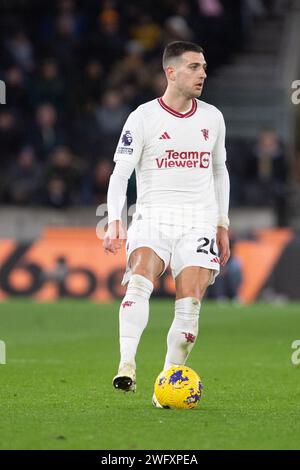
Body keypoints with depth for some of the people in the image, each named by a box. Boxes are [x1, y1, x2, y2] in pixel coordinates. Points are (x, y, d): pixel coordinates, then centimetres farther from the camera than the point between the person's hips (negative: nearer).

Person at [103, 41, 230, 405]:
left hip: (199, 220, 3)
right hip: (153, 216, -3)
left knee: (189, 307, -8)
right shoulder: (143, 118, -2)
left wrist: (222, 223, 18)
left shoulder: (212, 118, 11)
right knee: (140, 282, -28)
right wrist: (114, 220, -19)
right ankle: (127, 365, -36)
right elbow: (120, 173, -5)